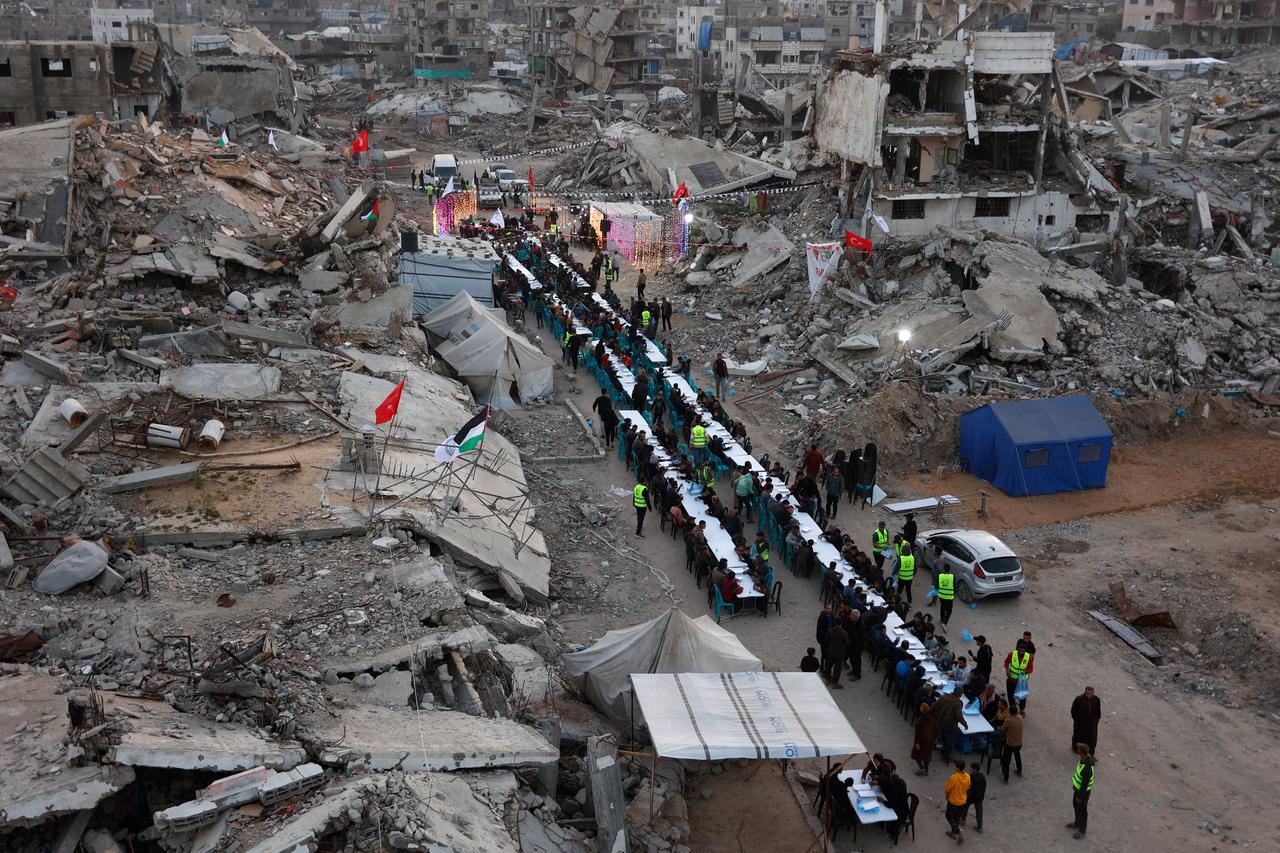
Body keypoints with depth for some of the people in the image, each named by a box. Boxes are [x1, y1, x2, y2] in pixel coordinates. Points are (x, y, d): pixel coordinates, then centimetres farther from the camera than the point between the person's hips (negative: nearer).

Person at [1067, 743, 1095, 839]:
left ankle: (1082, 830, 35)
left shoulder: (1087, 768, -42)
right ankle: (1077, 823, 50)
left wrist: (1080, 796, -17)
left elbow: (1085, 784, -30)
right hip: (1078, 787, 9)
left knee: (1082, 810, 13)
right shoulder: (1085, 758, -14)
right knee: (1076, 805, 28)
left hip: (1083, 791, -9)